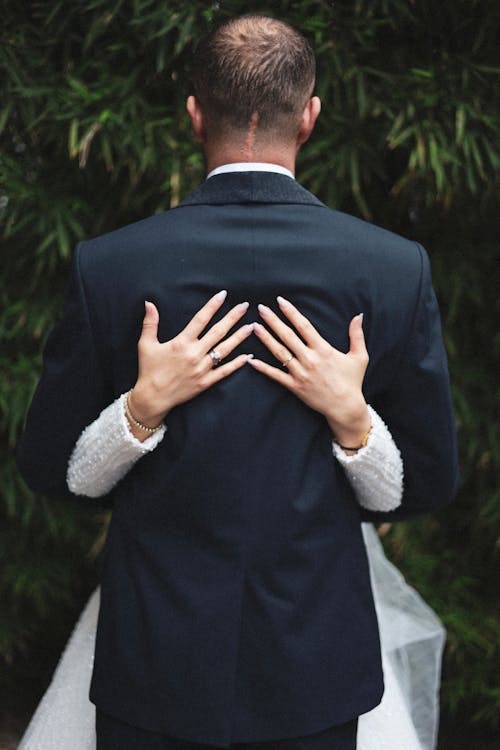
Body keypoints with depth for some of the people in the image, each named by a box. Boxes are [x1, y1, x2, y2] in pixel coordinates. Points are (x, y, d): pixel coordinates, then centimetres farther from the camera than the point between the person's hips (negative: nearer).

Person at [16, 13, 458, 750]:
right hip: (316, 665, 1)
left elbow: (48, 468, -2)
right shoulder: (396, 268, -7)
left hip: (156, 664, 0)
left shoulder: (106, 266, -9)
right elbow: (431, 483, -2)